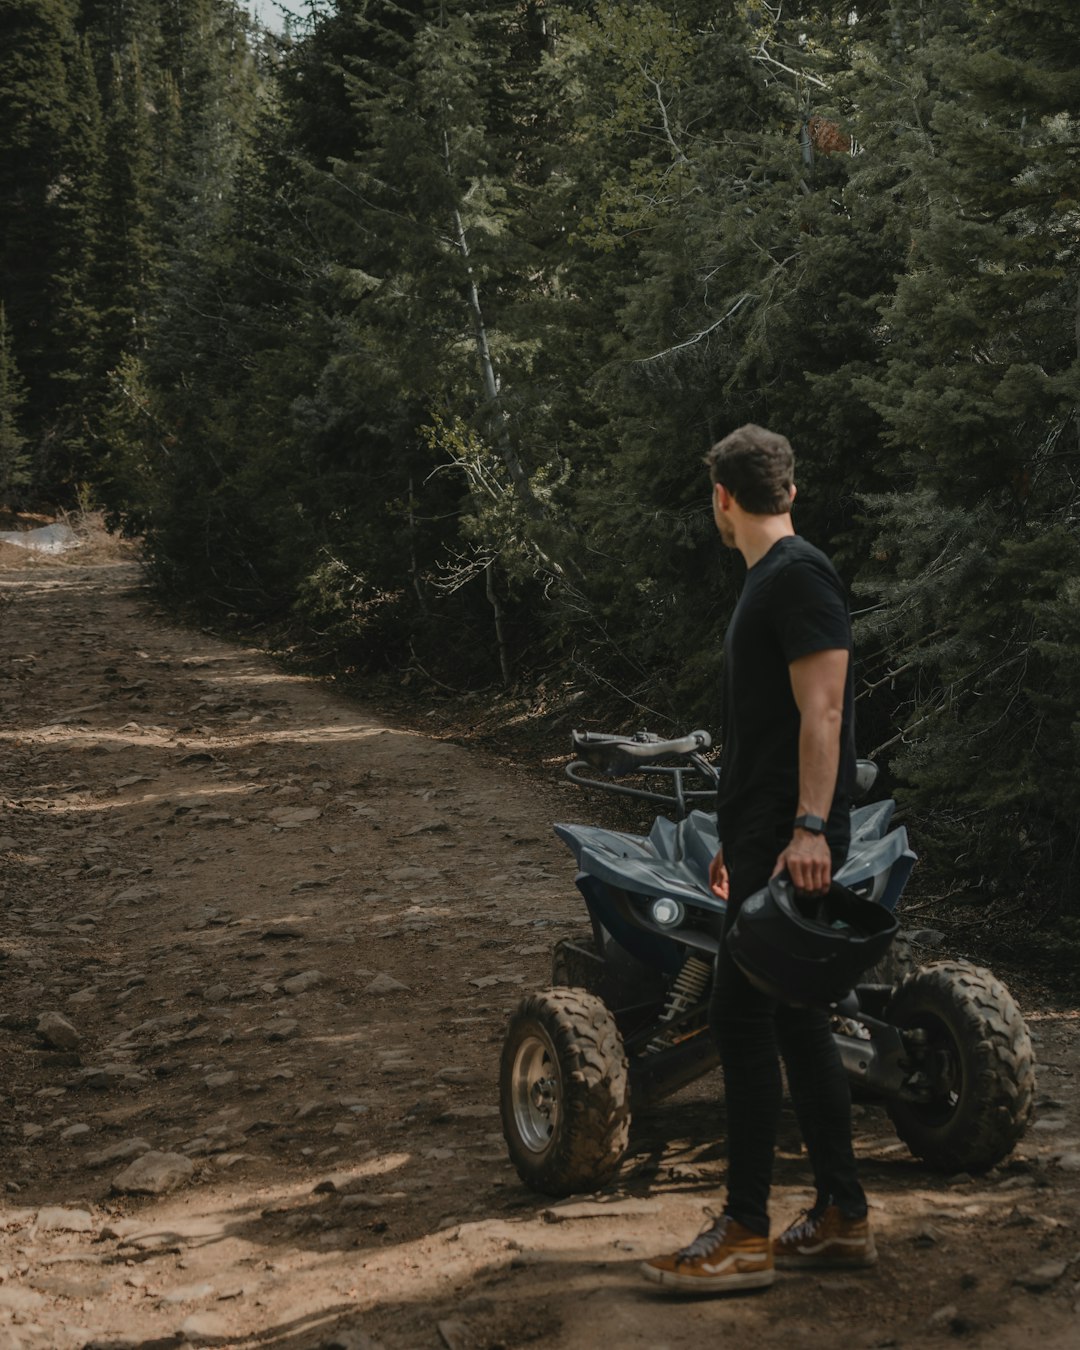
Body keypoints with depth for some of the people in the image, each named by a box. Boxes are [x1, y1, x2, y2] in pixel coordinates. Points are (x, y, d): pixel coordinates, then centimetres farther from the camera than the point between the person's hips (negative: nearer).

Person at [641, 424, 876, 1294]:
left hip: (791, 840, -10)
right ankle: (843, 1218, 17)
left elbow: (822, 710, -20)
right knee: (796, 1018, 11)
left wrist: (808, 828, -27)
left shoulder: (798, 577, -12)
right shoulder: (768, 581, 20)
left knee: (744, 1018, -8)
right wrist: (739, 840, 28)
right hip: (768, 837, 10)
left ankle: (746, 1237, -3)